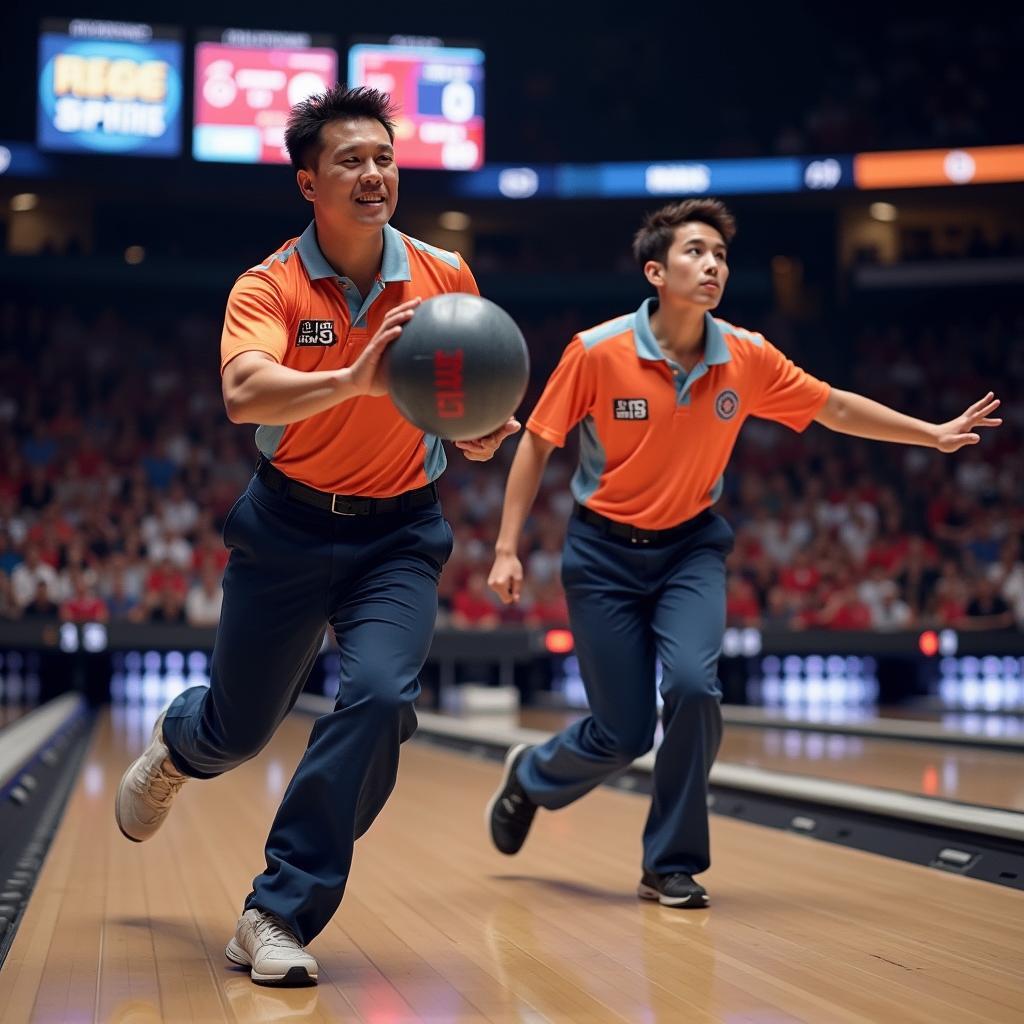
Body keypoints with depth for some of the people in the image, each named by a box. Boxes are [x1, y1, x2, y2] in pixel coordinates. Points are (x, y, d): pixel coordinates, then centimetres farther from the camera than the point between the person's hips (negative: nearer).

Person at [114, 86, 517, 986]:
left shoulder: (446, 276, -6)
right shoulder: (269, 286, -15)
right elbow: (244, 394, -35)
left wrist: (479, 435, -14)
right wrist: (354, 379, -51)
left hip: (401, 532, 1)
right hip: (288, 527, -1)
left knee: (380, 694, -23)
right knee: (240, 726, 12)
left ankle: (279, 914, -9)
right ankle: (175, 742, 54)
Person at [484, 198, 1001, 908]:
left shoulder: (747, 358, -8)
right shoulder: (597, 351, -16)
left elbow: (833, 407, 8)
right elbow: (537, 445, -7)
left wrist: (933, 433, 9)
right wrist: (508, 549, -10)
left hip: (692, 548, 2)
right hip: (605, 551, -2)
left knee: (693, 687, -24)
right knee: (622, 735, -4)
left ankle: (672, 866, -3)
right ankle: (530, 776, 33)